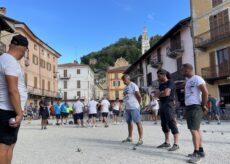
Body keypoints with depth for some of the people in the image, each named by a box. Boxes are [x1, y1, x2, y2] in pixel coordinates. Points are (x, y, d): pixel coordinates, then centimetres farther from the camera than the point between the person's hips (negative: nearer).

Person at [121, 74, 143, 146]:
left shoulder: (133, 86, -10)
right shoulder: (125, 87, 16)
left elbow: (139, 96, -11)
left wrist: (138, 104, -1)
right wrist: (126, 106, 10)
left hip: (134, 108, -9)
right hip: (127, 108, 9)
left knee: (138, 122, -5)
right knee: (129, 122, 15)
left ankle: (140, 139, -2)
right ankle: (130, 137, 27)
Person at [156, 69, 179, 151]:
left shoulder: (170, 82, -7)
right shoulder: (161, 84, 18)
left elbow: (166, 93, -19)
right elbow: (158, 94, 12)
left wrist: (159, 93, 0)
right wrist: (162, 93, -9)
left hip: (169, 104, -8)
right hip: (162, 105, 8)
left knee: (172, 124, -9)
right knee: (164, 124, 10)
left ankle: (176, 144, -7)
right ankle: (167, 142, 18)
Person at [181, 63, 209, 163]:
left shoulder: (197, 79, -11)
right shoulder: (188, 81, 17)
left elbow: (205, 92, -17)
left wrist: (204, 105, -12)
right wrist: (186, 108, 15)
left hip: (196, 107, -9)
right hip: (188, 107, 9)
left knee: (194, 130, -12)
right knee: (196, 129, 12)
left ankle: (197, 153, -6)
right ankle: (200, 151, 20)